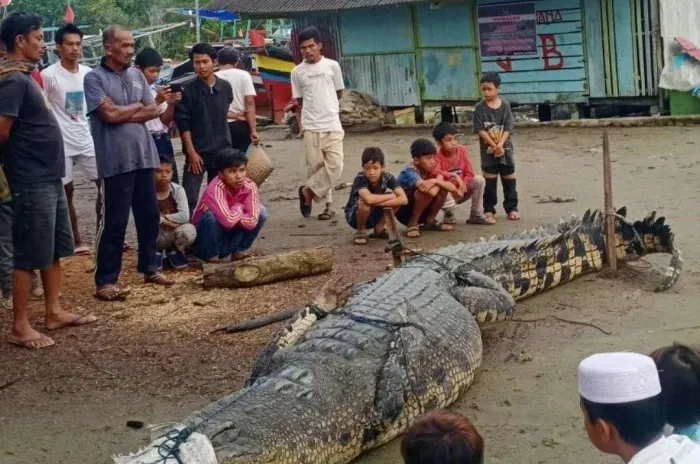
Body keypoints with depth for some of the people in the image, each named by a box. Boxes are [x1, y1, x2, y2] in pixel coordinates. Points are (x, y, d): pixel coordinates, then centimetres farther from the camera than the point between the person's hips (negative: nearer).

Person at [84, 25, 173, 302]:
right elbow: (109, 115, -16)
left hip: (143, 156, 6)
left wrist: (122, 113, -8)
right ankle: (105, 281, 4)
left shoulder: (136, 75, 12)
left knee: (149, 216, 13)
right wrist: (137, 107, 0)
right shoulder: (94, 78, -7)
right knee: (115, 221, -3)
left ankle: (149, 268, 28)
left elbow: (154, 111, 6)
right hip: (116, 161, -6)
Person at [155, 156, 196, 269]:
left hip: (173, 234, 1)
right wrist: (172, 221, -24)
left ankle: (174, 252, 4)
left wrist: (163, 217, -20)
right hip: (156, 235, -1)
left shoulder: (178, 190, -10)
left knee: (189, 230, -32)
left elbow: (185, 216, -22)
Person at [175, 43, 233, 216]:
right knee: (190, 197, -8)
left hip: (222, 150, 4)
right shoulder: (188, 90, -7)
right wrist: (191, 151, -13)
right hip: (198, 151, -4)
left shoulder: (225, 87, 2)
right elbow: (183, 123, -9)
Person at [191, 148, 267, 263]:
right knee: (212, 215, -35)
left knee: (260, 211, -10)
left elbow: (252, 221, -25)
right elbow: (228, 220, -41)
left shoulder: (250, 186, -16)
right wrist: (239, 207, -22)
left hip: (229, 242, 4)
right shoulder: (215, 189, -30)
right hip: (204, 240, -4)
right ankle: (212, 257, -12)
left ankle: (239, 251, 5)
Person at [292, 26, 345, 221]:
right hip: (310, 127, 0)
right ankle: (327, 205, 15)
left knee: (335, 166, -11)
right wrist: (314, 109, 1)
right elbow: (299, 101, 10)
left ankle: (308, 192, 6)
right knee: (316, 167, 1)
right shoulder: (297, 71, 3)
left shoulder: (332, 66, 2)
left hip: (332, 125, 0)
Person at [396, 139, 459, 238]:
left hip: (422, 213, 7)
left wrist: (436, 181, -23)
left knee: (443, 187, -11)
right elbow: (432, 192, -39)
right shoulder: (409, 173, -25)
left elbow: (453, 188, -8)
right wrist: (438, 182, -20)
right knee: (429, 190, -32)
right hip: (404, 213, -7)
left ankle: (430, 221, 2)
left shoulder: (429, 170, -1)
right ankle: (412, 224, -15)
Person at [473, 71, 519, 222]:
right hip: (488, 150, -1)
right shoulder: (479, 108, -6)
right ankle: (489, 209, 14)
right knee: (490, 181, 6)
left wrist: (500, 144, -19)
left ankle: (511, 208, 15)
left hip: (505, 148, 1)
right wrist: (494, 145, -16)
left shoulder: (505, 106, -2)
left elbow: (508, 129, -6)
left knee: (509, 180, 7)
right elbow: (480, 130, -10)